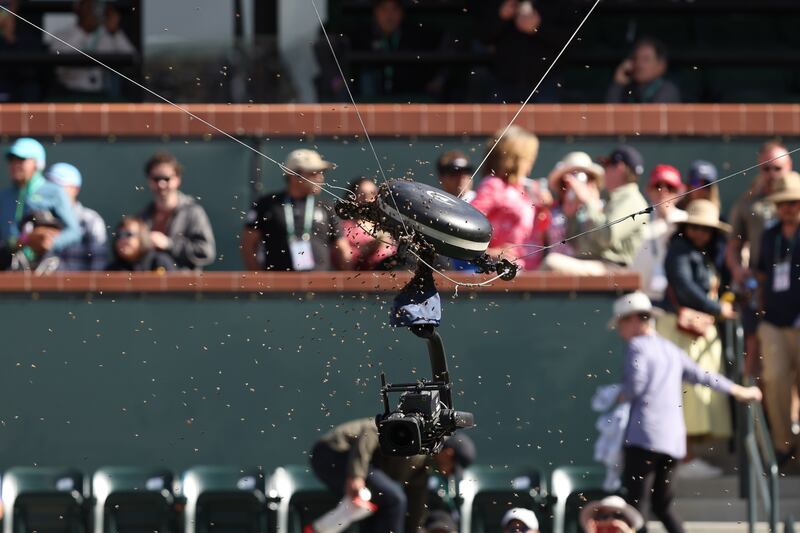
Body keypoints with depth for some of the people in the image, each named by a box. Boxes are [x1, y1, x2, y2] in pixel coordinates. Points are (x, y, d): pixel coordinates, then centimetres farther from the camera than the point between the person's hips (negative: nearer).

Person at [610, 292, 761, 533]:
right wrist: (738, 390, 40)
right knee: (662, 505, 17)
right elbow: (702, 375, 27)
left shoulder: (637, 346, -3)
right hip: (673, 439, 8)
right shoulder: (671, 350, 18)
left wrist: (622, 396, 3)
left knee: (634, 507, -10)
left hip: (644, 436, -8)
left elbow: (635, 383, -18)